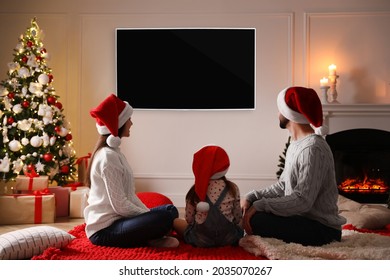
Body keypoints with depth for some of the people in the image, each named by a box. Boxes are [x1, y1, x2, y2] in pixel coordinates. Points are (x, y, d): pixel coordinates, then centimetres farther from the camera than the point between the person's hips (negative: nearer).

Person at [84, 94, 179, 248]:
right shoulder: (108, 156, -17)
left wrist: (149, 214, 4)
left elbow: (130, 196, 15)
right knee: (167, 215, -25)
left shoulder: (114, 152, 15)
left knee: (168, 210, 10)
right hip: (104, 230, -10)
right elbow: (120, 205, -20)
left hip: (113, 221, 10)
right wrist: (151, 216, -9)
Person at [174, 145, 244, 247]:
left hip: (201, 239, -2)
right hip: (229, 238, 2)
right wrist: (238, 232, 22)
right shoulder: (232, 188, -4)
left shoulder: (195, 190, -6)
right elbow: (238, 218, 3)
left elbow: (189, 219, -1)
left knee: (176, 221, 23)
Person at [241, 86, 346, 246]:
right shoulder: (296, 144, 11)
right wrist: (251, 197, -3)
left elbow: (302, 200, -26)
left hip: (322, 229, -9)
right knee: (249, 210, 5)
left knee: (255, 220, -24)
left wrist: (259, 205, -23)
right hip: (302, 218, 9)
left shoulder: (313, 149, -22)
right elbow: (282, 186, 12)